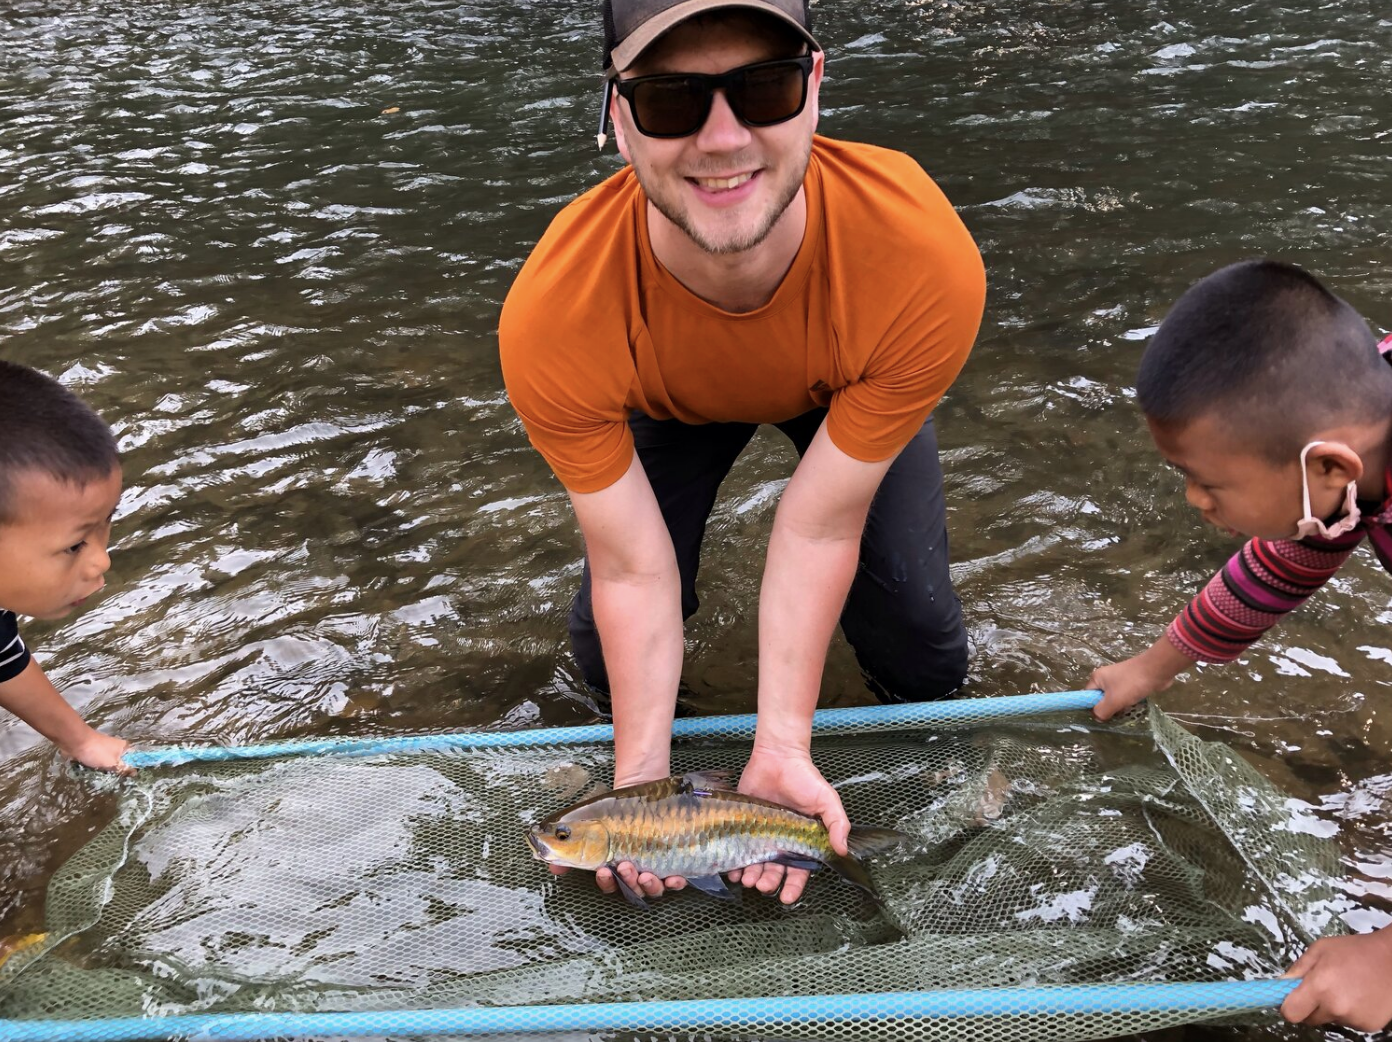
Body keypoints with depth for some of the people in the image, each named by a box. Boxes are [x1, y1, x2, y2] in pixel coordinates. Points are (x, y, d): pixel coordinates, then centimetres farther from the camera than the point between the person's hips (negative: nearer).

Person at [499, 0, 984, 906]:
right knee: (609, 654, -6)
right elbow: (632, 568, -29)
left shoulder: (927, 261, -42)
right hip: (670, 398, 1)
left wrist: (783, 745, -31)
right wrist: (642, 774, -29)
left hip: (853, 390, 0)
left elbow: (817, 529, -33)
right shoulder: (553, 317, -41)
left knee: (921, 650, -10)